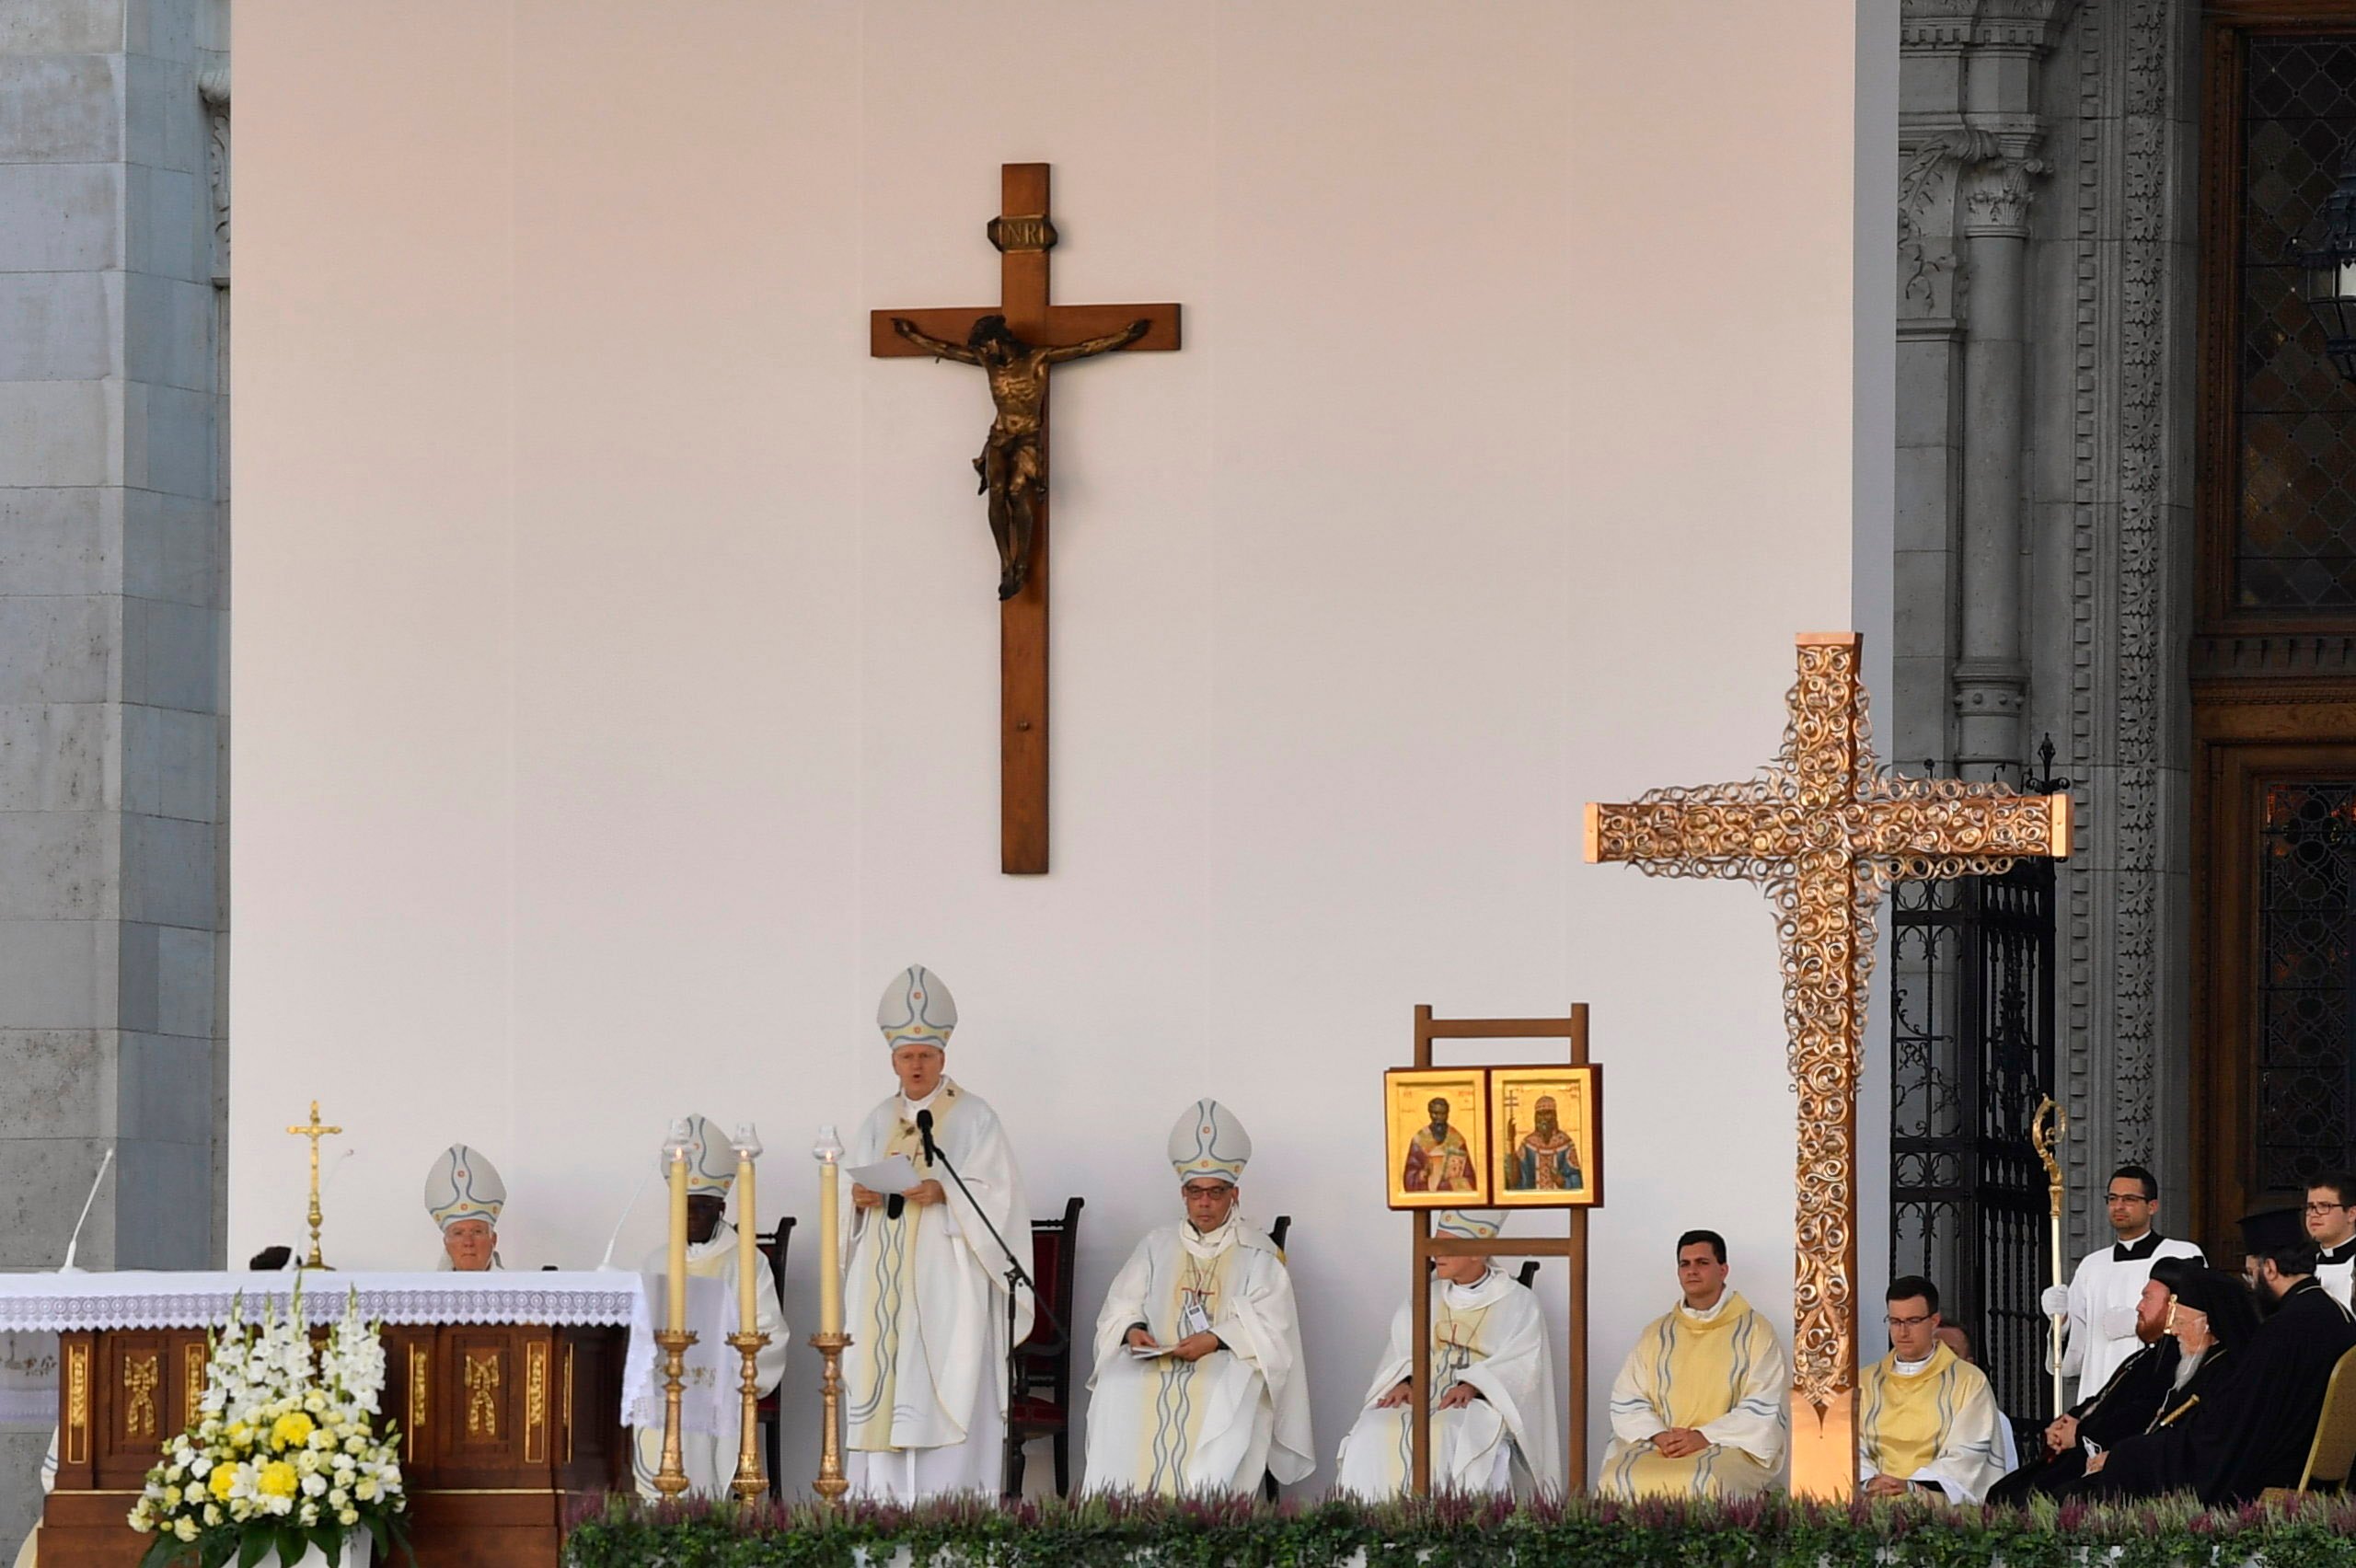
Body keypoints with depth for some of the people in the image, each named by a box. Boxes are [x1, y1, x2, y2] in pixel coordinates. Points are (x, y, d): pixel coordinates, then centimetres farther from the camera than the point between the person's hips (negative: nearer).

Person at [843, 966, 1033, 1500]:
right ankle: (885, 1493, -3)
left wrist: (944, 1191, -21)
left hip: (946, 1276, -5)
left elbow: (994, 1192, -5)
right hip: (886, 1279, 5)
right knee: (882, 1380, -2)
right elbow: (855, 1188, 17)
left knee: (945, 1390, -11)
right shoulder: (879, 1121, 18)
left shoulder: (972, 1116, 2)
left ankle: (947, 1500, -14)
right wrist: (859, 1196, -6)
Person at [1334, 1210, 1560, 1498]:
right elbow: (1399, 1358, 15)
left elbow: (1522, 1366, -4)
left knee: (1448, 1439, -39)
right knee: (1371, 1436, -28)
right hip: (1421, 1400, 4)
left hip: (1481, 1405, -4)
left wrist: (1473, 1386, -21)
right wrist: (1404, 1382, -9)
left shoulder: (1518, 1302, 9)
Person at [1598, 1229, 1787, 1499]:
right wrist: (1658, 1435, -9)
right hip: (1658, 1446, 3)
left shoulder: (1756, 1332, 6)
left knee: (1702, 1485, -38)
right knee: (1617, 1483, -29)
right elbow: (1626, 1401, 12)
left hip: (1729, 1445, -3)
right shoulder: (1656, 1334, 18)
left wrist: (1704, 1436, -14)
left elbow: (1765, 1408, -2)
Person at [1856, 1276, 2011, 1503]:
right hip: (1876, 1499, 2)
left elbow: (1966, 1457, -2)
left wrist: (1911, 1486, -15)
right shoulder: (1866, 1383, 19)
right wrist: (1869, 1482, -14)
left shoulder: (1970, 1382, 8)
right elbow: (1852, 1448, 8)